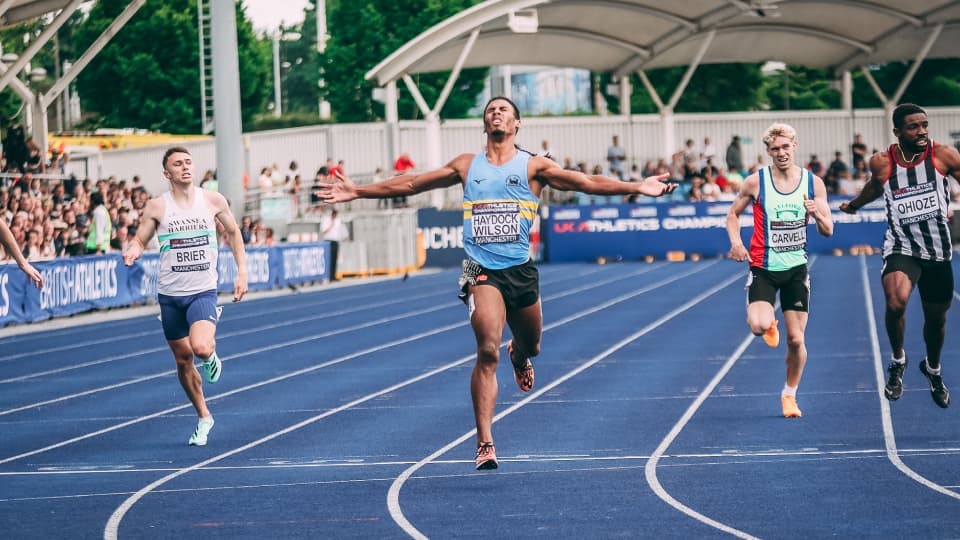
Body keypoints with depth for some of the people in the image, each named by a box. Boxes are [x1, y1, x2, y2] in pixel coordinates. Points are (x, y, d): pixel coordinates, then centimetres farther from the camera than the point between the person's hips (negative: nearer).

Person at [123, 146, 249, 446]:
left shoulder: (213, 201, -1)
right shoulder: (157, 207, -3)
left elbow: (233, 233, 13)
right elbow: (139, 240, 4)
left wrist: (242, 271, 6)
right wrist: (133, 250, -21)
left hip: (203, 291, -2)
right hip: (170, 294, 2)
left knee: (200, 348, -26)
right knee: (183, 359, 10)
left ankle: (211, 356, 12)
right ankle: (203, 417, 30)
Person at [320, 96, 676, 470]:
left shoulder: (533, 166, 7)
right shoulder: (467, 166, 11)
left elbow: (587, 183, -1)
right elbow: (409, 184, 17)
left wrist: (637, 187, -12)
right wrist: (358, 192, 15)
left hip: (521, 270, 1)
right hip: (482, 271, -1)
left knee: (530, 347, 16)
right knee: (487, 351, -18)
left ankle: (519, 357, 57)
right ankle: (485, 443, -18)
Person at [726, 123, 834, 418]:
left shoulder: (813, 183, -2)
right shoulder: (755, 182, -6)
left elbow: (828, 231, 1)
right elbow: (733, 214, 7)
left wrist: (818, 214, -21)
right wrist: (736, 242, -12)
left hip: (796, 268, 2)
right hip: (763, 267, -2)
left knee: (796, 339, 1)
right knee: (758, 325, -24)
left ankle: (789, 394, 24)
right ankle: (769, 324, 15)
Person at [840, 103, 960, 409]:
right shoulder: (882, 163, -7)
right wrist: (854, 205, 35)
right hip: (901, 248, -2)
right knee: (896, 303, -30)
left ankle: (933, 370, 47)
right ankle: (898, 362, -3)